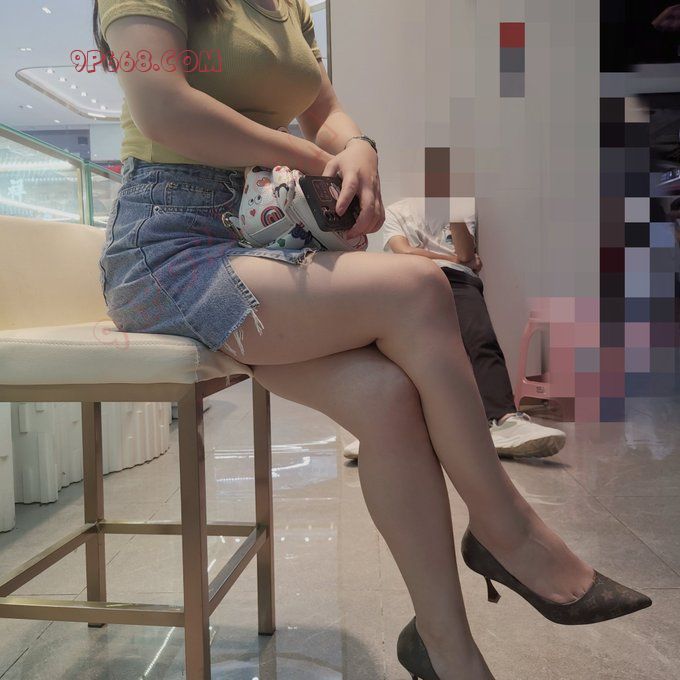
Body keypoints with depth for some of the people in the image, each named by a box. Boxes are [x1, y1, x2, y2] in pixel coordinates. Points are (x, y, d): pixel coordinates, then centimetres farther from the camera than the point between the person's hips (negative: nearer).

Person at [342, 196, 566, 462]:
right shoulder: (395, 212, 27)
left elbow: (466, 255, 13)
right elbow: (405, 252, 9)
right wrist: (454, 258, 11)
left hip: (457, 279, 1)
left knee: (482, 341, -31)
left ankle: (504, 422, -51)